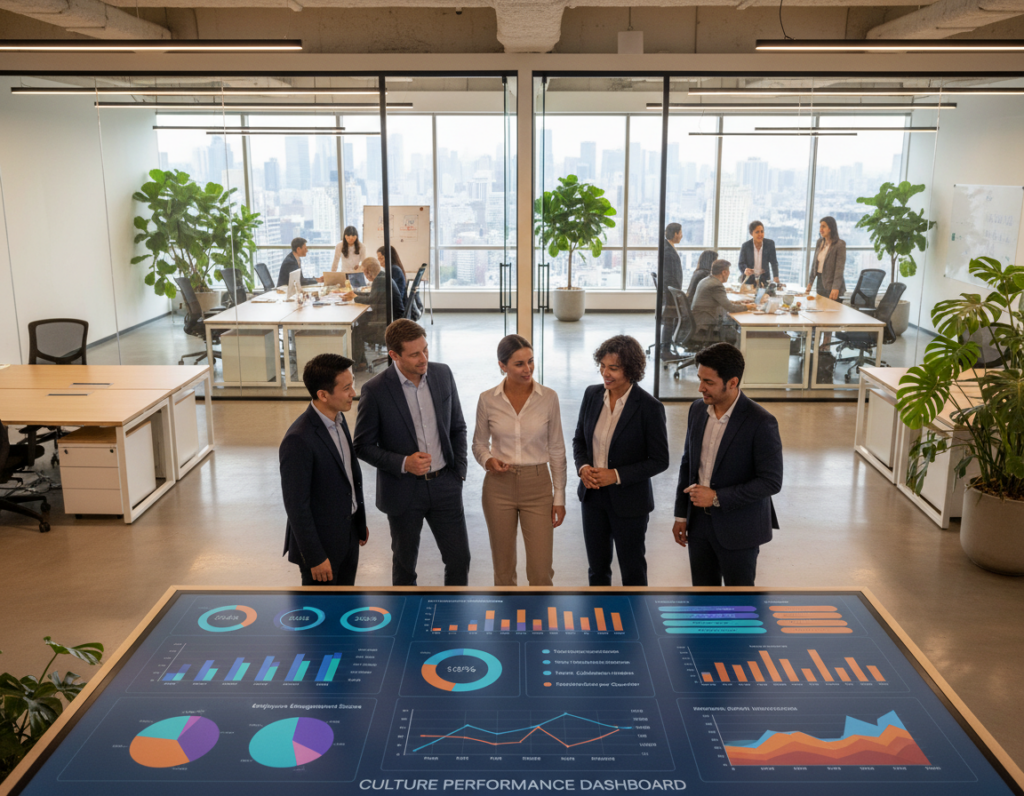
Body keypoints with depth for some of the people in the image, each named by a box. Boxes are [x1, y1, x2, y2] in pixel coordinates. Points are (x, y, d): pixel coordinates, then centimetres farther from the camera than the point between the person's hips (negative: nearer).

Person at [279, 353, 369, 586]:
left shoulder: (338, 419, 0)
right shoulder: (299, 440, -27)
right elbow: (296, 506, -22)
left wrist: (360, 522, 18)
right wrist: (315, 558, -18)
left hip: (348, 535, 8)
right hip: (321, 541, -8)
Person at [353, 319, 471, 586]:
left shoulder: (443, 374, -3)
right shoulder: (375, 390, -15)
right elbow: (363, 446, -8)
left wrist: (459, 471, 0)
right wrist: (403, 463, -21)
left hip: (444, 485, 3)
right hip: (403, 491, -3)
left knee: (459, 558, 8)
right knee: (404, 564, 15)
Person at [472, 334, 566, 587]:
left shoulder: (548, 397, -5)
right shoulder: (487, 399, -5)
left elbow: (556, 450, 1)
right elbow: (479, 443, 8)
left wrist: (559, 497, 0)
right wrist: (488, 460, -15)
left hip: (537, 487, 0)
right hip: (499, 487, 1)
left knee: (541, 572, -1)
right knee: (503, 570, 10)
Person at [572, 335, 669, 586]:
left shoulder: (649, 407, -17)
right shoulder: (592, 394, -2)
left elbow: (659, 460, -13)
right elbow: (579, 439, 9)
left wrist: (617, 475, -21)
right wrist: (583, 467, -11)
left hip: (629, 501, -5)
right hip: (593, 496, 5)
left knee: (632, 570, 13)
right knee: (597, 568, 19)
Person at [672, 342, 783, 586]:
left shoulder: (760, 422, -19)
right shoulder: (698, 409, 0)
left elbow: (772, 481, -18)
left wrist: (717, 497, -22)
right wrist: (681, 514, 9)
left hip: (738, 529, -5)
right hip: (699, 521, 5)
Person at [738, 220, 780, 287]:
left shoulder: (770, 244, -6)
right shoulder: (745, 246, -9)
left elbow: (774, 262, -5)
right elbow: (741, 264, -10)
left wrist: (776, 277, -18)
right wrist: (745, 270, -34)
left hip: (764, 279, 1)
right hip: (748, 280, -1)